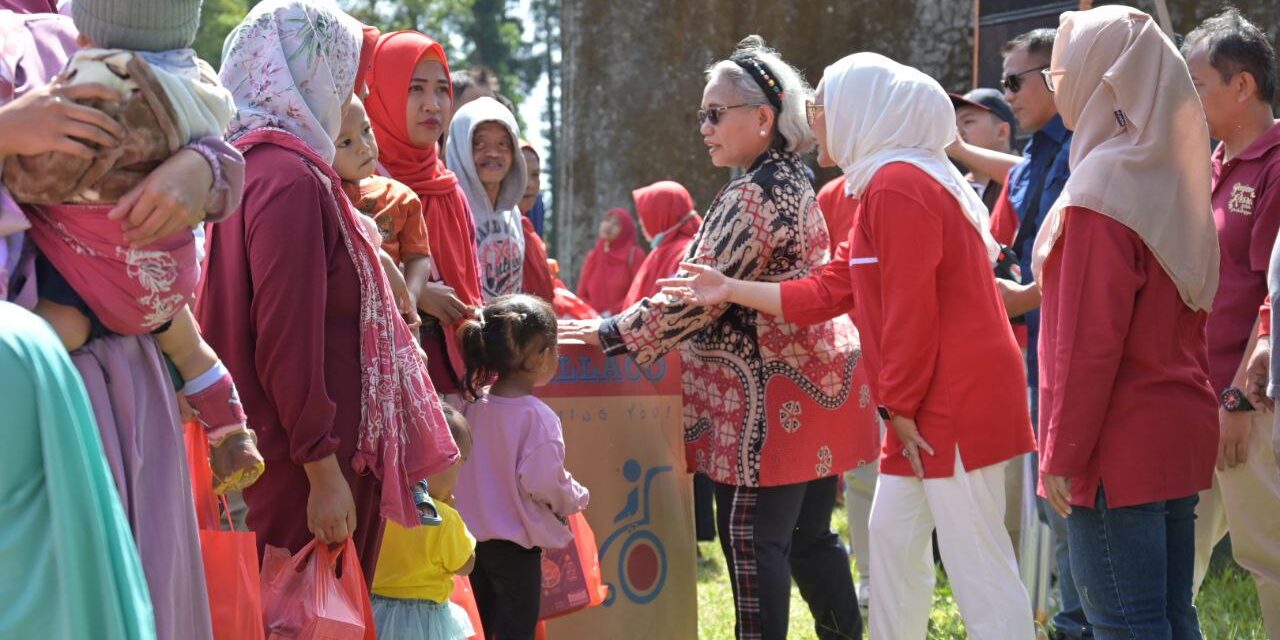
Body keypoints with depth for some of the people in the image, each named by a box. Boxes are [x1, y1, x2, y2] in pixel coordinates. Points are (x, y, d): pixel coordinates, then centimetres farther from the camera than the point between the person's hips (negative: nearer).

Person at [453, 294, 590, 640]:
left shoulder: (475, 403, 1)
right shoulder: (537, 416, -20)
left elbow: (464, 470, 7)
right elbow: (543, 482, -22)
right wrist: (576, 499, -2)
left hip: (474, 536, 7)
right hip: (515, 543, -7)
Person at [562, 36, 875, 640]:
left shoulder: (753, 195, -16)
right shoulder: (792, 184, 15)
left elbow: (699, 295, -19)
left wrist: (613, 333, -14)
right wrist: (644, 331, 18)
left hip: (771, 395, -10)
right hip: (812, 384, 10)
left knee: (751, 538, -5)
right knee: (808, 536, 13)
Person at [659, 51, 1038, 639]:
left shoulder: (897, 184, -16)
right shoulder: (888, 185, 19)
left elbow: (912, 309, -20)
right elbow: (825, 292, 17)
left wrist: (901, 406, -14)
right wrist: (731, 291, 17)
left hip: (960, 401, -11)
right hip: (928, 405, 11)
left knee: (977, 561, -9)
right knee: (892, 537, 14)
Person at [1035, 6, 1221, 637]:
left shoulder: (1102, 188, -15)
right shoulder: (1174, 178, 11)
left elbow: (1089, 338, -18)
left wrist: (1062, 451, -13)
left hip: (1120, 443, -8)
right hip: (1182, 430, 9)